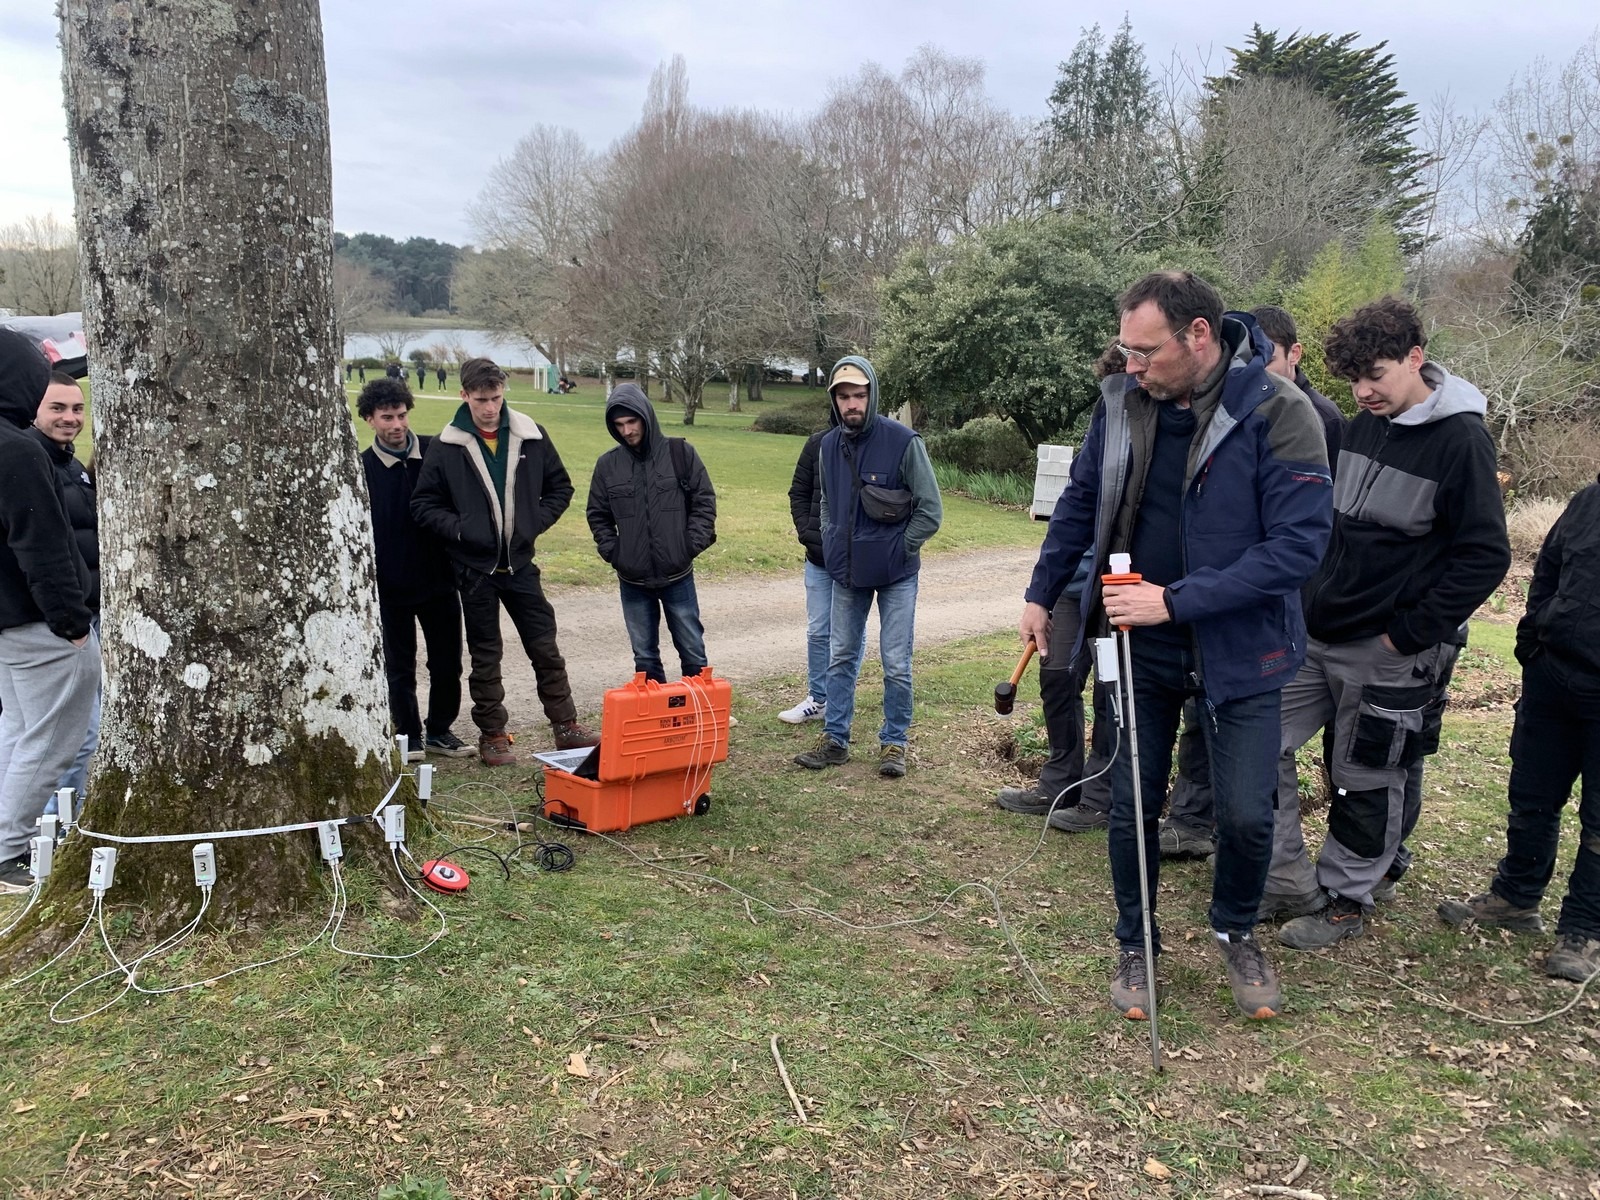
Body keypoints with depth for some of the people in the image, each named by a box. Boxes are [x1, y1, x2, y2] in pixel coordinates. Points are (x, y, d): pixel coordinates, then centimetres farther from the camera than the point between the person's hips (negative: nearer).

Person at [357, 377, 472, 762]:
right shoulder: (362, 467, -5)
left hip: (439, 580, 2)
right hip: (391, 586, -2)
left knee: (447, 662, 9)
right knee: (399, 666, 9)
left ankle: (440, 730, 26)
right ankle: (410, 735, 23)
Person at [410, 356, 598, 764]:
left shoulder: (531, 436, -1)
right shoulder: (447, 447, -6)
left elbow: (560, 487, 9)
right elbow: (423, 503, 0)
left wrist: (536, 522, -5)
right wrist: (458, 528, -14)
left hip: (520, 563, 2)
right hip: (475, 567, -1)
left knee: (546, 648, 6)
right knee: (485, 656, 8)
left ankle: (565, 726, 16)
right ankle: (492, 735, 20)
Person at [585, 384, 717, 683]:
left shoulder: (680, 453, -3)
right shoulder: (608, 464, 2)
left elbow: (705, 501, 0)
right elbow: (598, 515, 11)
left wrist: (691, 546, -7)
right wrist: (612, 552, -1)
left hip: (677, 575, -2)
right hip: (632, 580, 2)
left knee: (692, 650, 8)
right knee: (644, 655, 11)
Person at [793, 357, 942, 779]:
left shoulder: (903, 442, -14)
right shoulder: (829, 445, 2)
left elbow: (930, 511, -10)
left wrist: (898, 550, -9)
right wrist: (831, 545, 8)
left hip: (896, 575, -5)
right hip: (846, 573, 5)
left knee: (896, 664, 2)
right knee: (840, 658, 12)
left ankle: (894, 743, 17)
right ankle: (835, 739, 23)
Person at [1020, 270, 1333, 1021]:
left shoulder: (1277, 412, -19)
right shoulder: (1122, 402, -5)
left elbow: (1299, 543, -23)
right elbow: (1081, 502, 9)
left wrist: (1177, 600, -27)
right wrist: (1041, 594, 11)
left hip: (1238, 650, -3)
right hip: (1141, 647, 3)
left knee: (1246, 815, 3)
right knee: (1130, 808, 10)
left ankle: (1236, 932, 35)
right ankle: (1135, 946, 32)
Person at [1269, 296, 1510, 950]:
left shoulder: (1460, 439, -14)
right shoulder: (1361, 427, 6)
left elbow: (1486, 556, -15)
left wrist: (1408, 633, -16)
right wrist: (1313, 598, 9)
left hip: (1386, 653, -7)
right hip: (1314, 635, 7)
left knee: (1367, 784, 7)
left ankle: (1343, 901, 26)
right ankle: (1292, 874, 20)